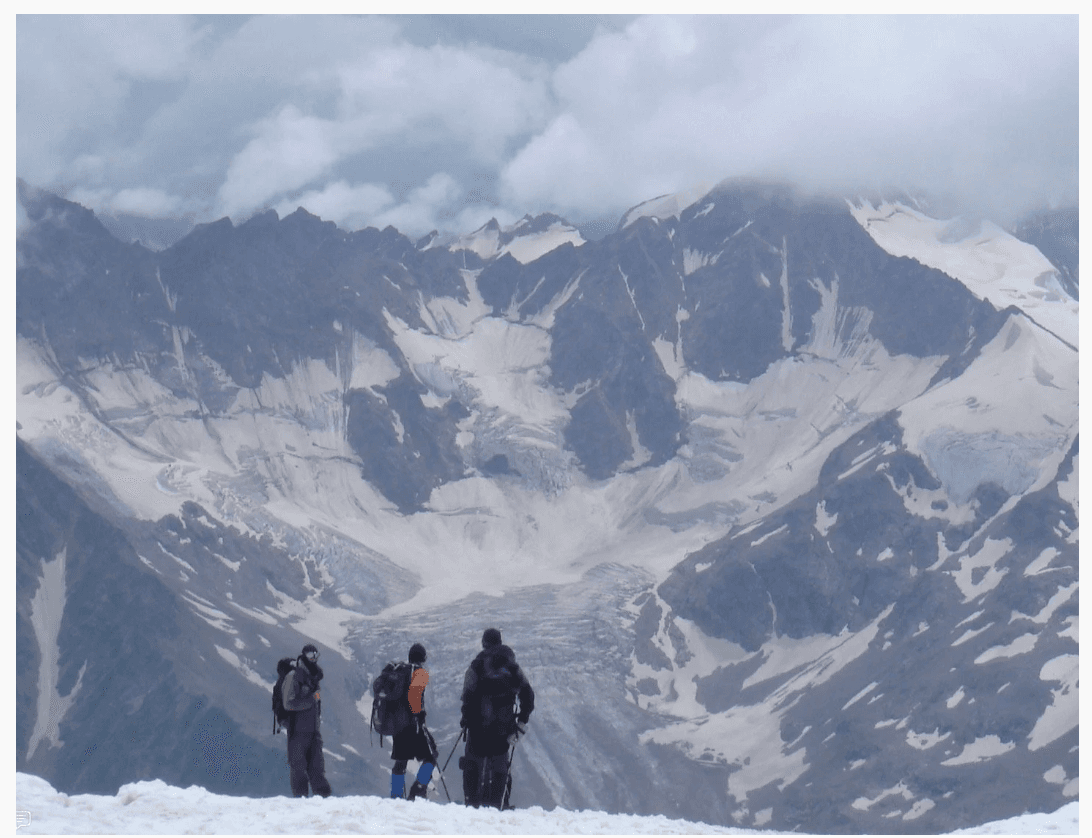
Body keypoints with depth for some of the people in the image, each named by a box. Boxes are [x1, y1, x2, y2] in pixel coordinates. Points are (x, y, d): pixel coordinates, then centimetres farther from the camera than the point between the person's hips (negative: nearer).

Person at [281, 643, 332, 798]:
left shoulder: (314, 677, 18)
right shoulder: (294, 677, -7)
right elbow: (288, 703, -17)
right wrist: (311, 699, -16)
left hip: (313, 730, 7)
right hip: (298, 731, -7)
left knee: (317, 764, 4)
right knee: (298, 766, -3)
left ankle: (323, 795, 3)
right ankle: (300, 797, 1)